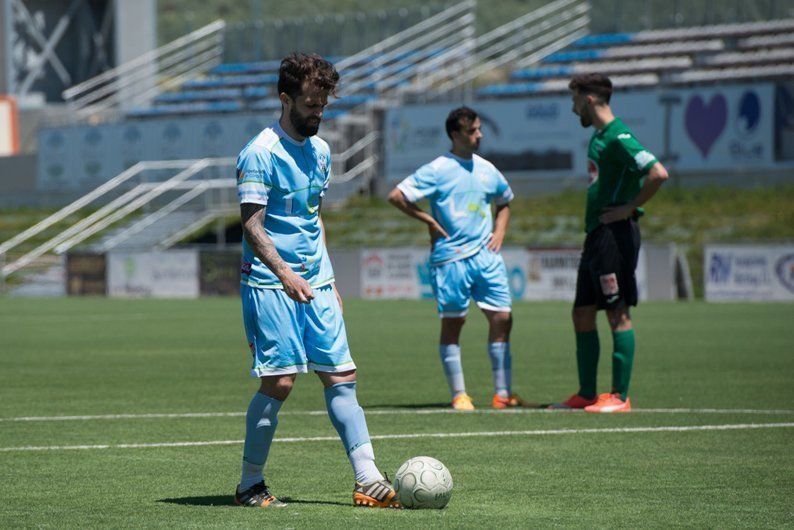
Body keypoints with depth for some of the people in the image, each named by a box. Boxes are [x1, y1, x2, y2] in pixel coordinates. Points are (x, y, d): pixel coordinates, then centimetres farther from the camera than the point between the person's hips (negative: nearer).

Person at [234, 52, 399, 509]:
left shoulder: (320, 151, 14)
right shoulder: (261, 153, -11)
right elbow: (252, 225, -17)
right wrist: (285, 274, -29)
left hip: (315, 285, 7)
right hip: (270, 285, -7)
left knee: (342, 377, 2)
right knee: (280, 381, -9)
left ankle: (368, 480, 1)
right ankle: (251, 484, 4)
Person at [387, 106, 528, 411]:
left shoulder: (486, 169, 12)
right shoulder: (438, 170, -6)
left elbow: (505, 201, 31)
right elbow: (396, 196, -10)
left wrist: (499, 231, 14)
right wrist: (429, 221, -8)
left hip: (486, 256, 5)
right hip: (451, 257, -5)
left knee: (502, 318, -2)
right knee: (452, 323, 0)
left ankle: (503, 394, 3)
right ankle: (458, 395, 8)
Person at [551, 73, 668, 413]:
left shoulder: (618, 137, -14)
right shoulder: (599, 136, 16)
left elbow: (659, 173, -24)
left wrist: (630, 207, -17)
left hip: (615, 233, -10)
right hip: (596, 233, 10)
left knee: (618, 314, -6)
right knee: (582, 314, 11)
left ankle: (620, 397, -4)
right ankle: (586, 394, 17)